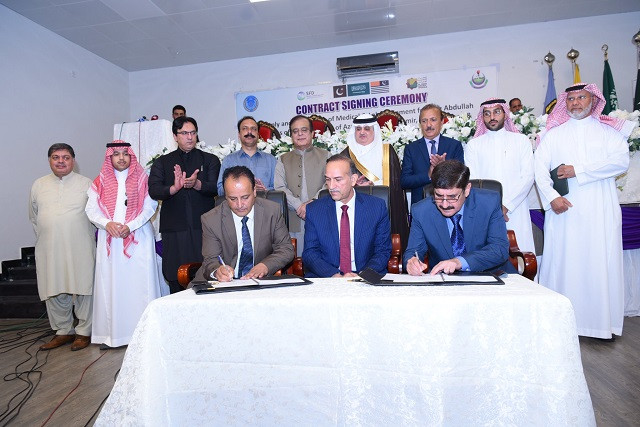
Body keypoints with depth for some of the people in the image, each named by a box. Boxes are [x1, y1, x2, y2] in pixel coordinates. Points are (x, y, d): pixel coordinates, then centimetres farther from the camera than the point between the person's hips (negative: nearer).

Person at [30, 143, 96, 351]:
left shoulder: (86, 184, 3)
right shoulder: (39, 185, 12)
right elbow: (34, 217, 20)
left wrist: (82, 237, 4)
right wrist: (44, 238, 14)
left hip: (79, 249, -3)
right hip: (49, 250, 3)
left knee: (82, 289, -1)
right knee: (54, 292, 7)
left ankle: (84, 332, 12)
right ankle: (63, 331, 22)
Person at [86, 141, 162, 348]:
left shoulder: (142, 179, 6)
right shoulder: (100, 182, 12)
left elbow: (150, 207, -2)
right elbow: (91, 210, 6)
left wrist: (130, 226, -13)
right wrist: (107, 224, -13)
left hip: (138, 238, -2)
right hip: (109, 239, 2)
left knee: (139, 283, -3)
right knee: (111, 284, 2)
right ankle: (112, 333, 8)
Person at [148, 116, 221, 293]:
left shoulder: (210, 160, 12)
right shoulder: (162, 162, 15)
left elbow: (216, 188, -3)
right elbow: (153, 191, 1)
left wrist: (197, 184, -22)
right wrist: (174, 188, -19)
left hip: (203, 228, -1)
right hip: (174, 230, 1)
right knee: (176, 281, 2)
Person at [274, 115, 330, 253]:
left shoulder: (325, 156, 12)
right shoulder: (283, 160, 16)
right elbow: (279, 188, 3)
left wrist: (312, 203, -14)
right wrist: (299, 206, -12)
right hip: (294, 222, 1)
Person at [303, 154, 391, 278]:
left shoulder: (378, 207, 1)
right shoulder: (314, 210, 3)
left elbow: (383, 251, 2)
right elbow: (309, 253, 0)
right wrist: (335, 275, -17)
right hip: (324, 278, 1)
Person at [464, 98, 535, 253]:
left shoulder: (521, 140, 12)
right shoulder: (473, 145, 11)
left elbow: (528, 177, 2)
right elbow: (472, 181, 3)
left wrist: (506, 205, -9)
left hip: (515, 211, 0)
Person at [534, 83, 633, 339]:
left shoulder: (609, 130, 10)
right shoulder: (554, 132, 12)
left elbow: (621, 161, -5)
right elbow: (540, 166, 2)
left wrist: (577, 170, -11)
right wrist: (551, 197, -11)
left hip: (600, 211, 0)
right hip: (564, 210, 0)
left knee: (600, 263, 0)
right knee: (561, 261, -1)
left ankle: (601, 321, 9)